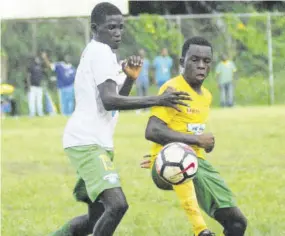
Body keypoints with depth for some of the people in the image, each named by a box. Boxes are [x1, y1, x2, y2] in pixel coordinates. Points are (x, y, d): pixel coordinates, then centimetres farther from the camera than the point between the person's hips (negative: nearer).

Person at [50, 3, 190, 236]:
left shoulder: (95, 53, 19)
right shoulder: (101, 52, -11)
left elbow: (112, 101, 25)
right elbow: (109, 101, -23)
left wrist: (130, 78, 8)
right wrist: (156, 100, -25)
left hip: (94, 144, 11)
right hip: (87, 143, -11)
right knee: (117, 205, -25)